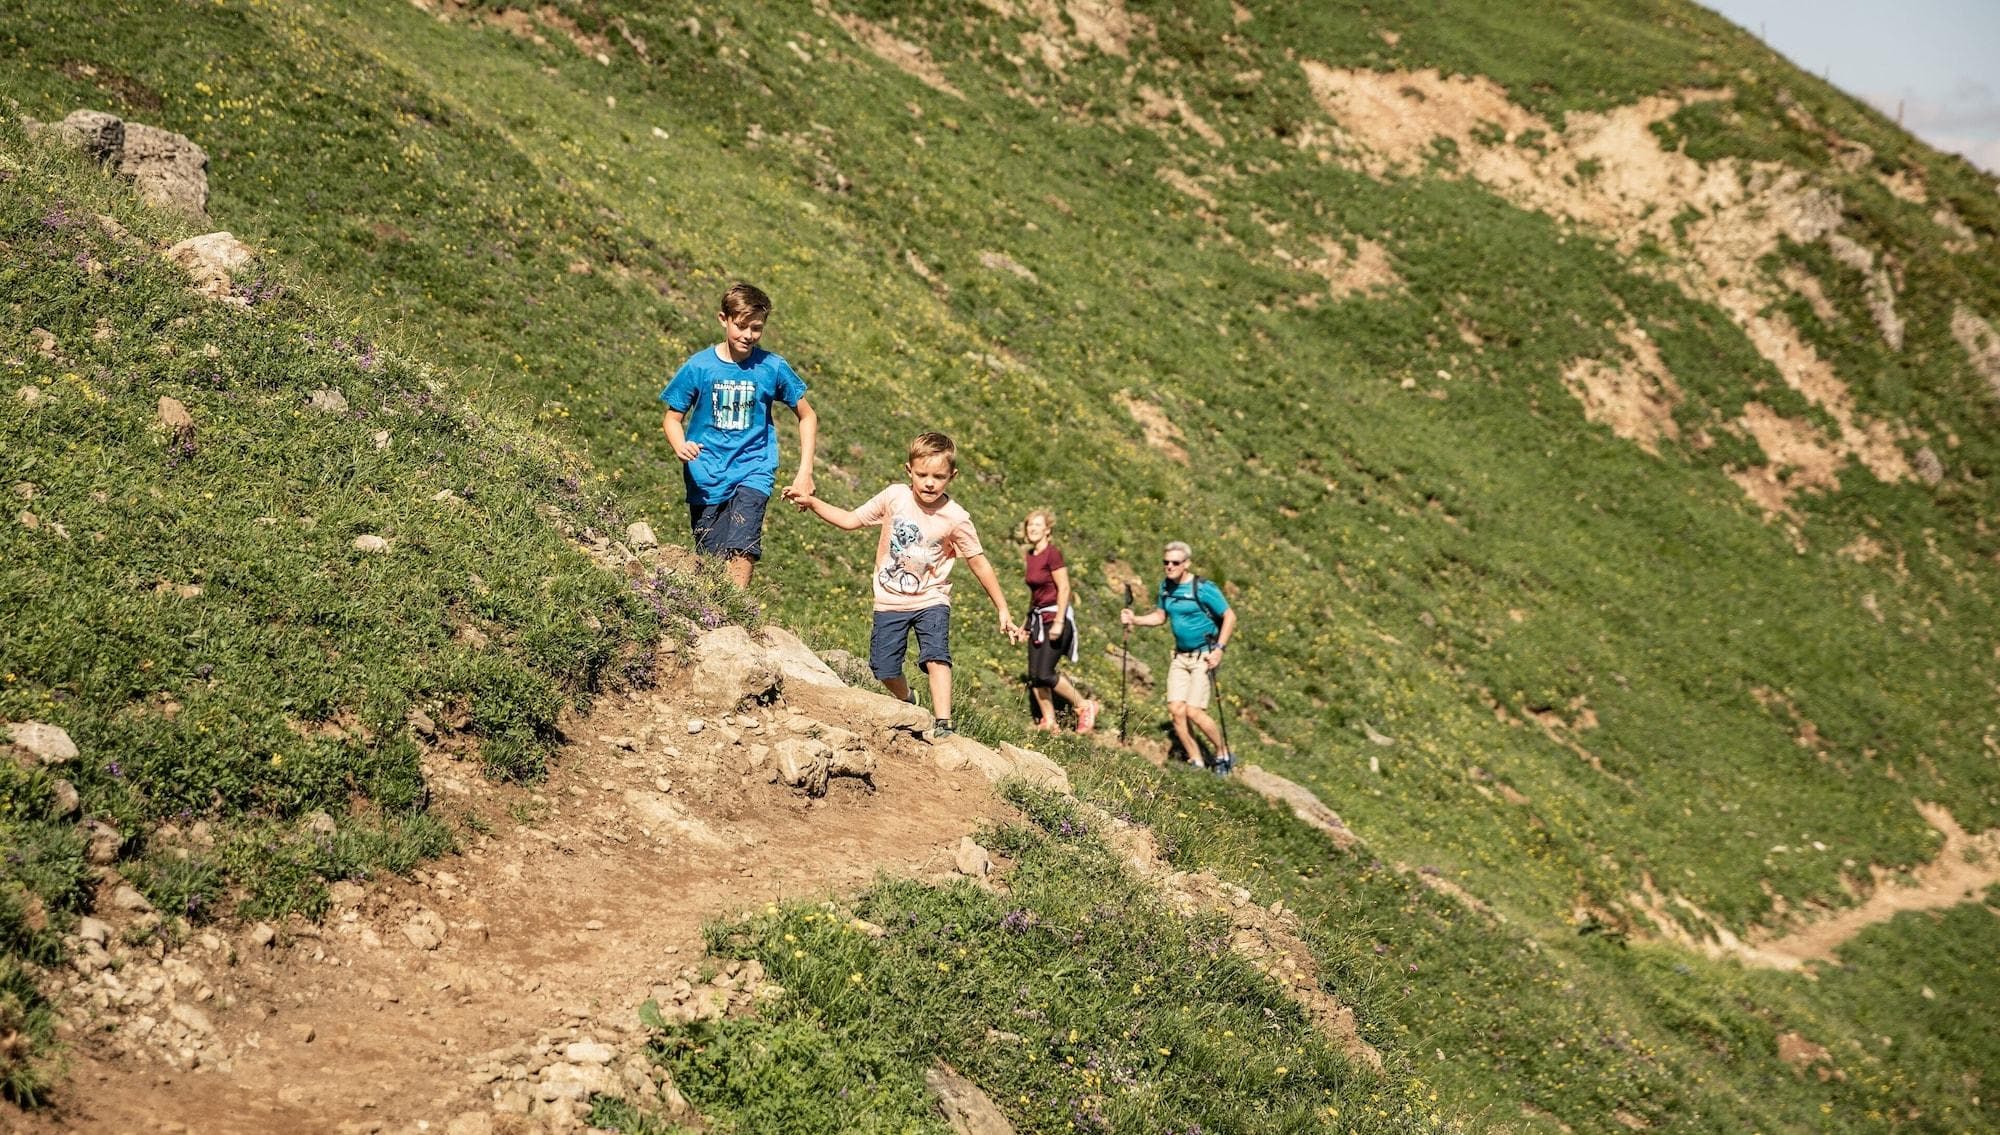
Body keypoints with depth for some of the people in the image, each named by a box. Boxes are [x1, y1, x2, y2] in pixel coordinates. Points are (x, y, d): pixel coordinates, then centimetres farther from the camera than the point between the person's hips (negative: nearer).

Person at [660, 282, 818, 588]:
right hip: (706, 479, 1)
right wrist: (680, 446, -18)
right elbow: (672, 416, 4)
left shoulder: (773, 368, -2)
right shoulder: (698, 367, -3)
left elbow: (807, 416, 9)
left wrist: (805, 471, 1)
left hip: (753, 472, -1)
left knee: (742, 552, -23)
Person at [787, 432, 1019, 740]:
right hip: (890, 601, 2)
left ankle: (942, 725, -25)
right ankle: (907, 702, 34)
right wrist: (811, 503, -8)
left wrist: (1002, 610, -6)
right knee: (884, 667, 3)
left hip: (931, 601, -2)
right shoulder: (894, 497, -9)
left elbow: (979, 563, -7)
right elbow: (851, 520, 3)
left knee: (936, 656, -23)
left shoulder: (955, 518, -14)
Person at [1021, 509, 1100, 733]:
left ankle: (1085, 706, 2)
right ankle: (1048, 722, 10)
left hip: (1055, 616, -8)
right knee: (1034, 675, 3)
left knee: (1044, 674, -14)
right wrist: (1027, 623, 21)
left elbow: (1064, 589, -16)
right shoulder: (1031, 555, 12)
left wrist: (1058, 622, -21)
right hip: (1038, 618, 8)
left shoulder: (1053, 554, -12)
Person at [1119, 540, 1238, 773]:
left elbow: (1230, 617, -11)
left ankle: (1224, 755, 8)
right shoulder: (1166, 587, 5)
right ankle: (1196, 763, 11)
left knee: (1193, 711, -14)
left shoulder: (1203, 589, -15)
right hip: (1180, 656, 7)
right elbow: (1160, 616, 17)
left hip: (1204, 656, -7)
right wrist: (1134, 619, -1)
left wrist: (1219, 649, -19)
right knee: (1176, 709, -3)